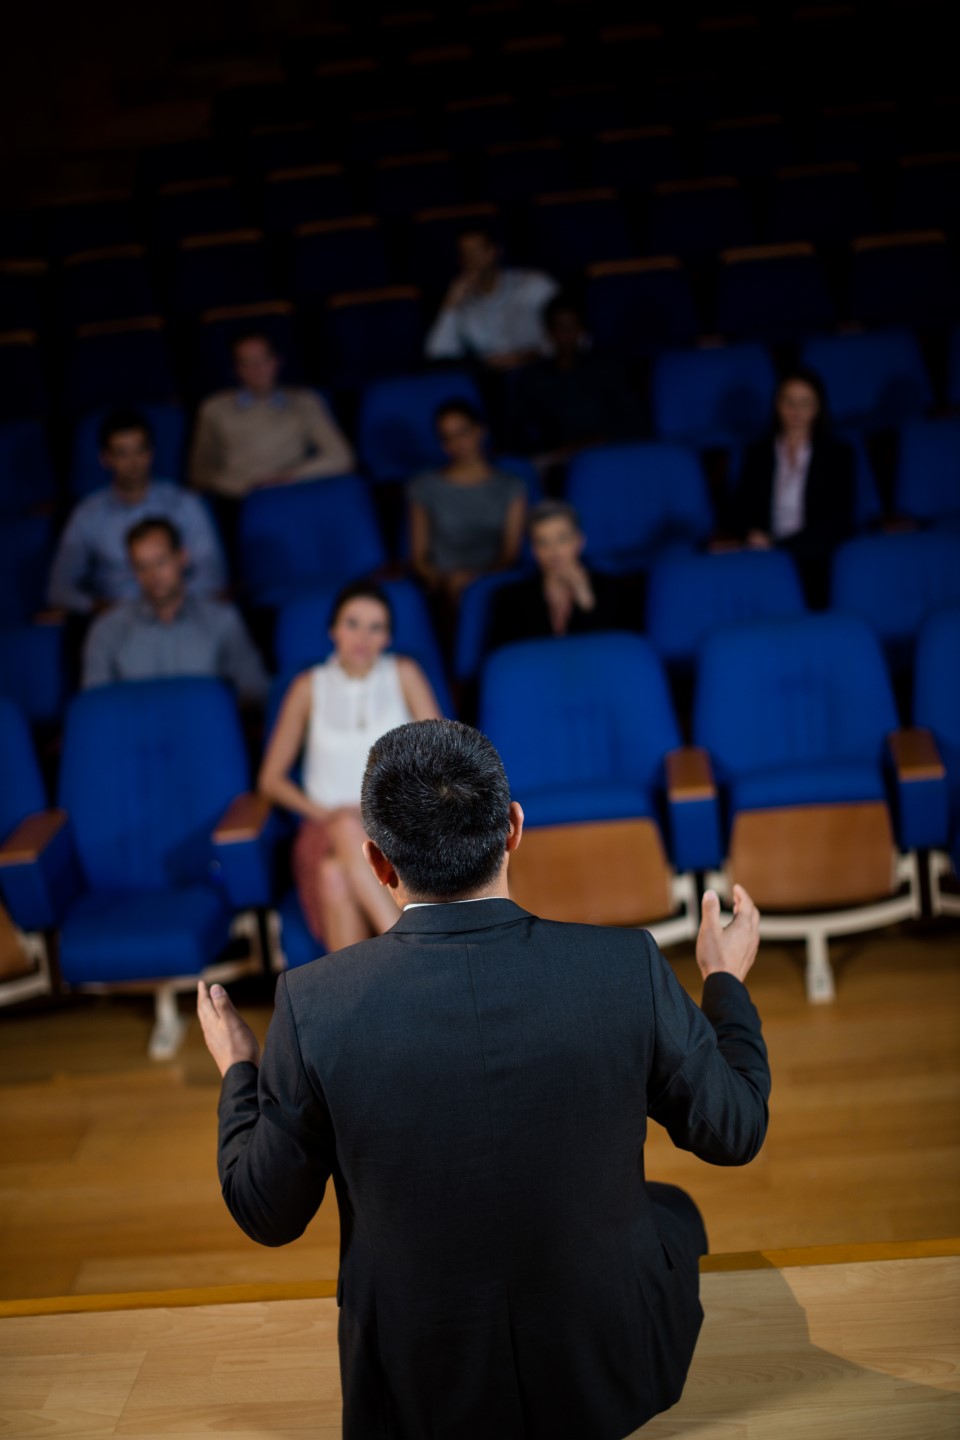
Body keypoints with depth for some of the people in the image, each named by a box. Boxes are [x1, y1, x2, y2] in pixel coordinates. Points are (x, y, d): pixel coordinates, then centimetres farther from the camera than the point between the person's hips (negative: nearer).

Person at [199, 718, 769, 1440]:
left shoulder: (316, 1004, -21)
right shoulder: (628, 969, -21)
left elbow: (267, 1214, -7)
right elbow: (734, 1133, -4)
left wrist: (238, 1071, 11)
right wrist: (727, 982, 13)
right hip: (607, 1379, 0)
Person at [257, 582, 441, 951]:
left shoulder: (403, 674, 8)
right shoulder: (310, 687, 9)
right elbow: (271, 778, 8)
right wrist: (320, 811, -8)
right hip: (327, 831, 1)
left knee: (337, 872, -35)